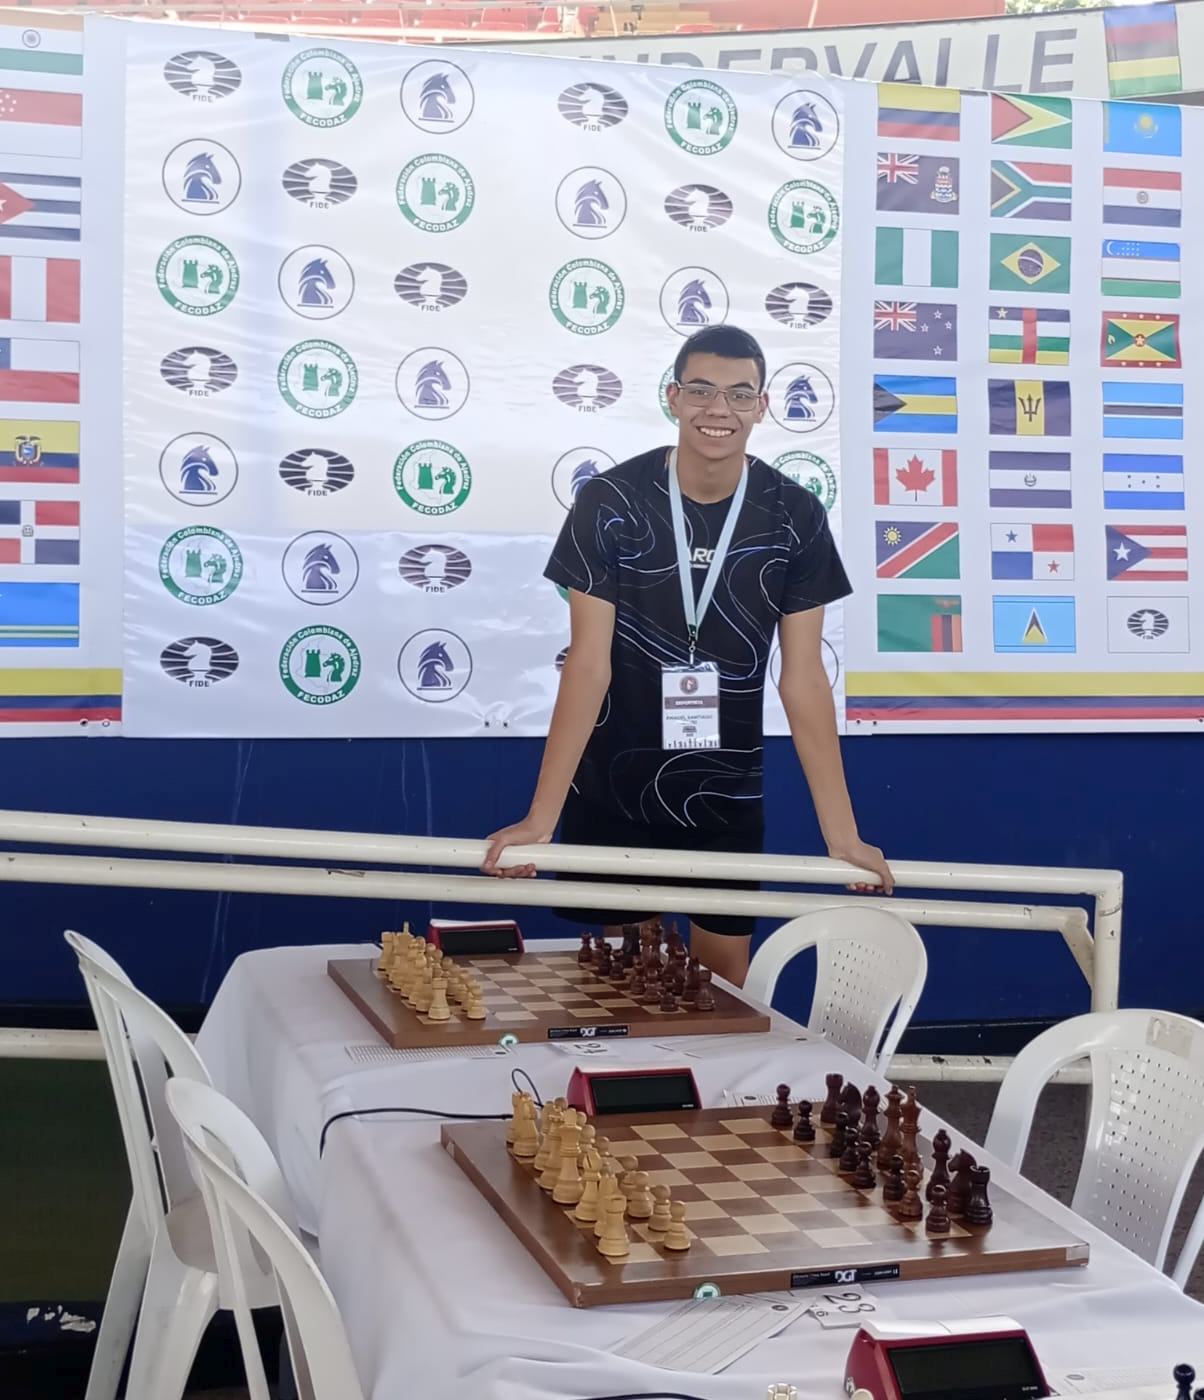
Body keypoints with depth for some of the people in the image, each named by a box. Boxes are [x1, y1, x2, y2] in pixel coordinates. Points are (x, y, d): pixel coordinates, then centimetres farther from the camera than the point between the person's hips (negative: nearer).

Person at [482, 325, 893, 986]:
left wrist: (842, 834, -9)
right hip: (612, 791, -1)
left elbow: (803, 680, -6)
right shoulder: (610, 503, -13)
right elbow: (588, 665, -14)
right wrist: (541, 817, -20)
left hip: (726, 795, 2)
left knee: (724, 976, 11)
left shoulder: (794, 517, -7)